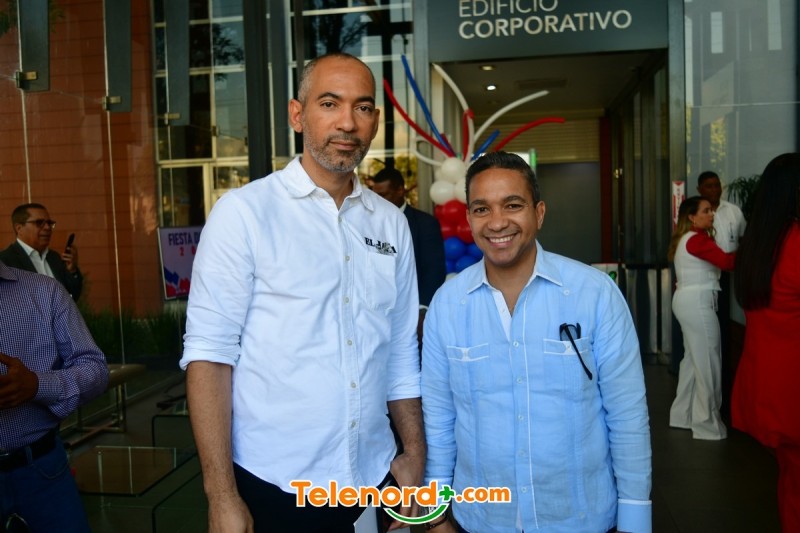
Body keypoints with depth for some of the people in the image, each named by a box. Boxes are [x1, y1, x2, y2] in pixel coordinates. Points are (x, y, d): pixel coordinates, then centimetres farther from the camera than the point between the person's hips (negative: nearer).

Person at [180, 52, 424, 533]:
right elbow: (209, 352, -12)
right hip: (273, 485, -4)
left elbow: (401, 353, 8)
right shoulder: (245, 211, -11)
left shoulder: (391, 223, 3)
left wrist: (416, 455, 8)